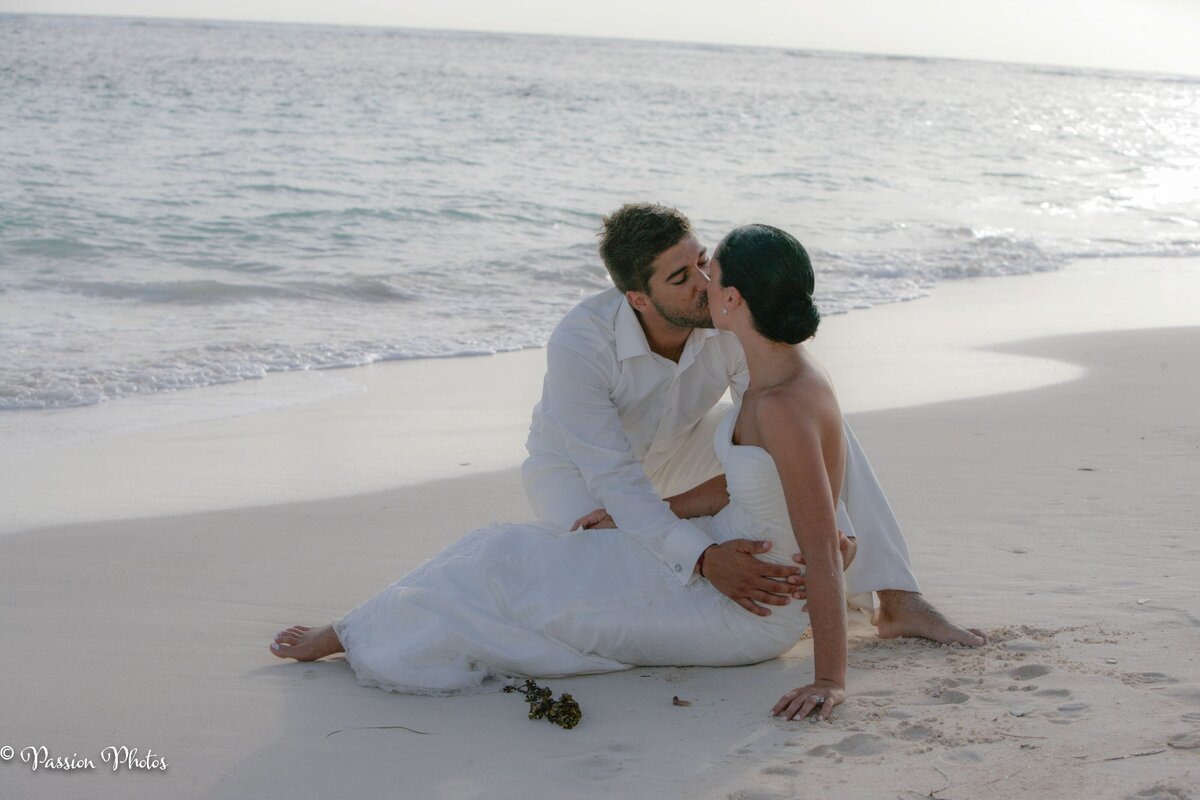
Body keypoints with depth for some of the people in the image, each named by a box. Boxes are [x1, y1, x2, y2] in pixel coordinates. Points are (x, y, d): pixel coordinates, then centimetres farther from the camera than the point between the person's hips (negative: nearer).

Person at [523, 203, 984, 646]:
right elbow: (614, 481, -40)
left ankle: (897, 603, -13)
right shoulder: (578, 345, -38)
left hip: (675, 453, 4)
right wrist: (704, 559, -53)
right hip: (575, 465, -4)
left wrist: (834, 530, -42)